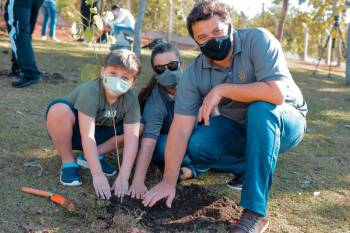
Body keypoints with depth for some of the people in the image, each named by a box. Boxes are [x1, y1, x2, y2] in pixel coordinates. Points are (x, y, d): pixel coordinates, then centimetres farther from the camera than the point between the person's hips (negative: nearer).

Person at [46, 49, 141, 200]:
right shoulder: (90, 91, -31)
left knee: (139, 126, -12)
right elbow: (87, 137, -35)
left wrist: (123, 177, -31)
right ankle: (68, 162, -12)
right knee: (59, 109, -35)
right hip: (71, 132, -4)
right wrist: (97, 175, -38)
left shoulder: (131, 100, -19)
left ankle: (89, 157, -2)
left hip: (99, 132, 4)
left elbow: (131, 140, -22)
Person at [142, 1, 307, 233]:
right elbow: (180, 129, -19)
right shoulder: (194, 73, -15)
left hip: (285, 121, -3)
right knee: (197, 146, -20)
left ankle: (256, 212, -30)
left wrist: (222, 90, -30)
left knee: (260, 109, -36)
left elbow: (276, 94, -38)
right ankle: (256, 167, 5)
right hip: (241, 128, 4)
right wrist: (169, 181, -23)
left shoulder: (258, 40, -25)